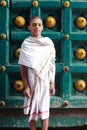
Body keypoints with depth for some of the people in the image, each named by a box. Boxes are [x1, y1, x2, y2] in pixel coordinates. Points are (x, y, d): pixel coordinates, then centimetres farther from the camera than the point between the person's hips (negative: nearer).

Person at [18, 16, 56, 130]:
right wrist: (26, 86, -10)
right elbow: (23, 67, -4)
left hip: (45, 80, 1)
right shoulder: (26, 43, -3)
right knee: (32, 109, 7)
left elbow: (51, 65, 4)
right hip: (31, 80, -1)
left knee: (44, 109, 7)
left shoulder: (49, 43, 2)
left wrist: (52, 83, 1)